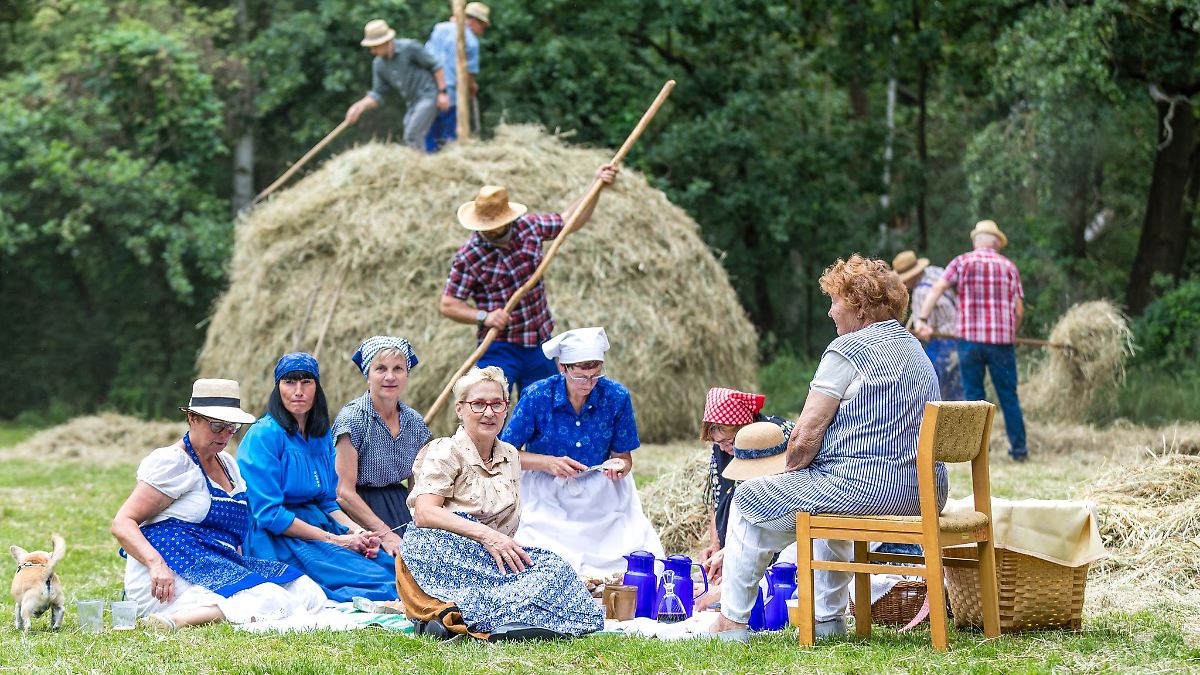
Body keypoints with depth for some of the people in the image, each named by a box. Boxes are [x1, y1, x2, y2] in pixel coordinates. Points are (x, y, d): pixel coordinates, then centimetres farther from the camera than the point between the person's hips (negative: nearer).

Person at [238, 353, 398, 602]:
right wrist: (334, 540, -16)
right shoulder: (264, 435, -10)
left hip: (323, 529, 8)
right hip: (278, 542, -8)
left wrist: (358, 532, -5)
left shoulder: (321, 437, 14)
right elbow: (268, 513, -15)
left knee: (393, 567, -17)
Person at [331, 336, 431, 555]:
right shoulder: (352, 418, -9)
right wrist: (385, 534, -20)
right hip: (359, 512, -6)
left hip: (402, 511, 6)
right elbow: (344, 493, -13)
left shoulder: (414, 422, 8)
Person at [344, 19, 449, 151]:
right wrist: (360, 106, -12)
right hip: (412, 103, 8)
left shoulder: (410, 48, -15)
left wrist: (443, 93, -12)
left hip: (428, 96, -8)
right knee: (409, 139, 7)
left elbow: (436, 66, -10)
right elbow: (377, 95, 5)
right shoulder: (379, 64, 3)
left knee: (412, 136, -18)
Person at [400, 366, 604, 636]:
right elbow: (424, 513, -14)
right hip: (441, 548, -7)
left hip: (489, 553, 7)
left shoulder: (510, 457, 22)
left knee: (551, 565, -26)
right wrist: (485, 534, -24)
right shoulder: (445, 453, 1)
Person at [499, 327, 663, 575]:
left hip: (603, 494, 2)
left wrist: (619, 466, -21)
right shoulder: (538, 396, -12)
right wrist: (548, 463, -20)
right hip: (548, 496, -2)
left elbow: (624, 456, 3)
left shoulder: (616, 396, -7)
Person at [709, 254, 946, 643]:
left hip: (863, 486, -9)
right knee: (831, 500, 39)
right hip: (924, 491, 9)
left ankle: (732, 622, 18)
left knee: (750, 501, 11)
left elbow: (806, 436, -14)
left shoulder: (848, 349, -11)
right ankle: (829, 618, 38)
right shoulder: (915, 350, 18)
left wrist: (789, 470, 6)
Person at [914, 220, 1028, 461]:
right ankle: (1018, 448, 11)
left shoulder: (962, 262, 4)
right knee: (1008, 396, 9)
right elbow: (1019, 310, 6)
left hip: (970, 337, -1)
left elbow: (937, 289, -9)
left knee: (973, 395, 6)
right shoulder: (1008, 266, 8)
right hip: (1002, 341, 1)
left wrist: (922, 319, -11)